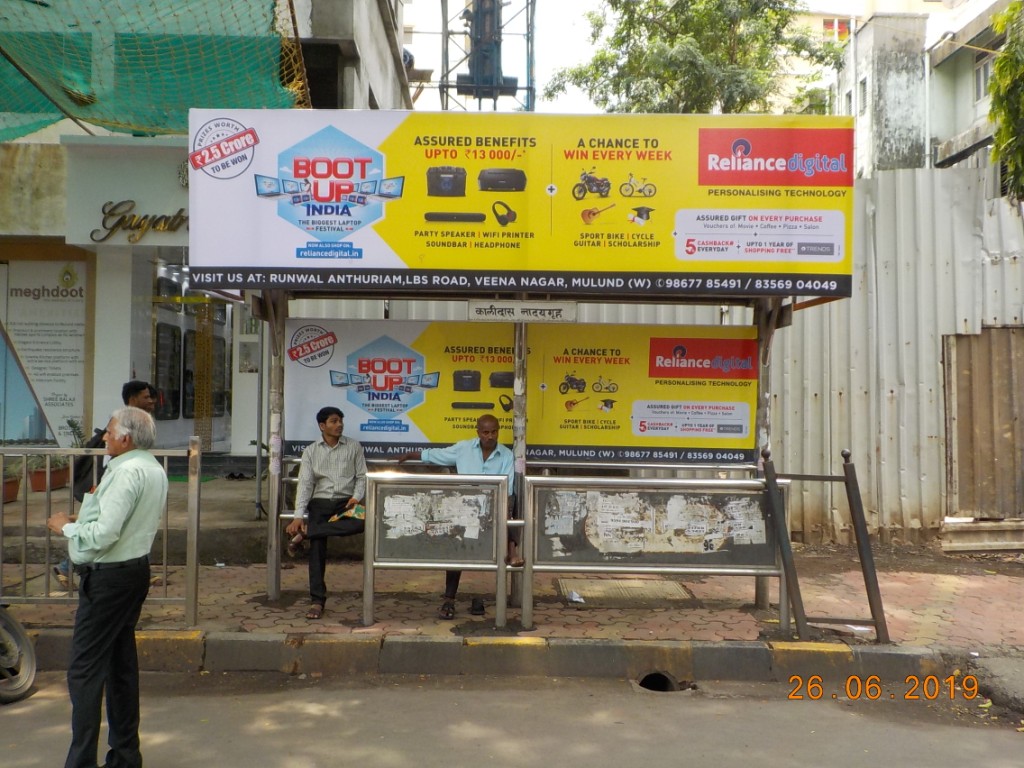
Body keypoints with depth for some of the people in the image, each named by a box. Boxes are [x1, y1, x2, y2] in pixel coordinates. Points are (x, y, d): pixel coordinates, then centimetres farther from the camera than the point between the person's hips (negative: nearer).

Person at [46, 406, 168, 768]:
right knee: (121, 663, 16)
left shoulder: (127, 472, -20)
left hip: (109, 576, -10)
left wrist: (66, 526, -8)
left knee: (85, 671, -3)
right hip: (135, 569, 10)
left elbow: (105, 534, -23)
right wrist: (94, 499, 12)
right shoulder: (154, 469, 11)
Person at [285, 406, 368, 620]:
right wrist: (299, 516, -11)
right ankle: (317, 600, -22)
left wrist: (356, 497, -12)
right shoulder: (311, 451, 10)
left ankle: (307, 531, -29)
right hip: (320, 502, 0)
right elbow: (305, 483, 1)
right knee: (317, 543, -25)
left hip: (345, 501, 0)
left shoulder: (354, 447, 11)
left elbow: (362, 476, 9)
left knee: (361, 522, -34)